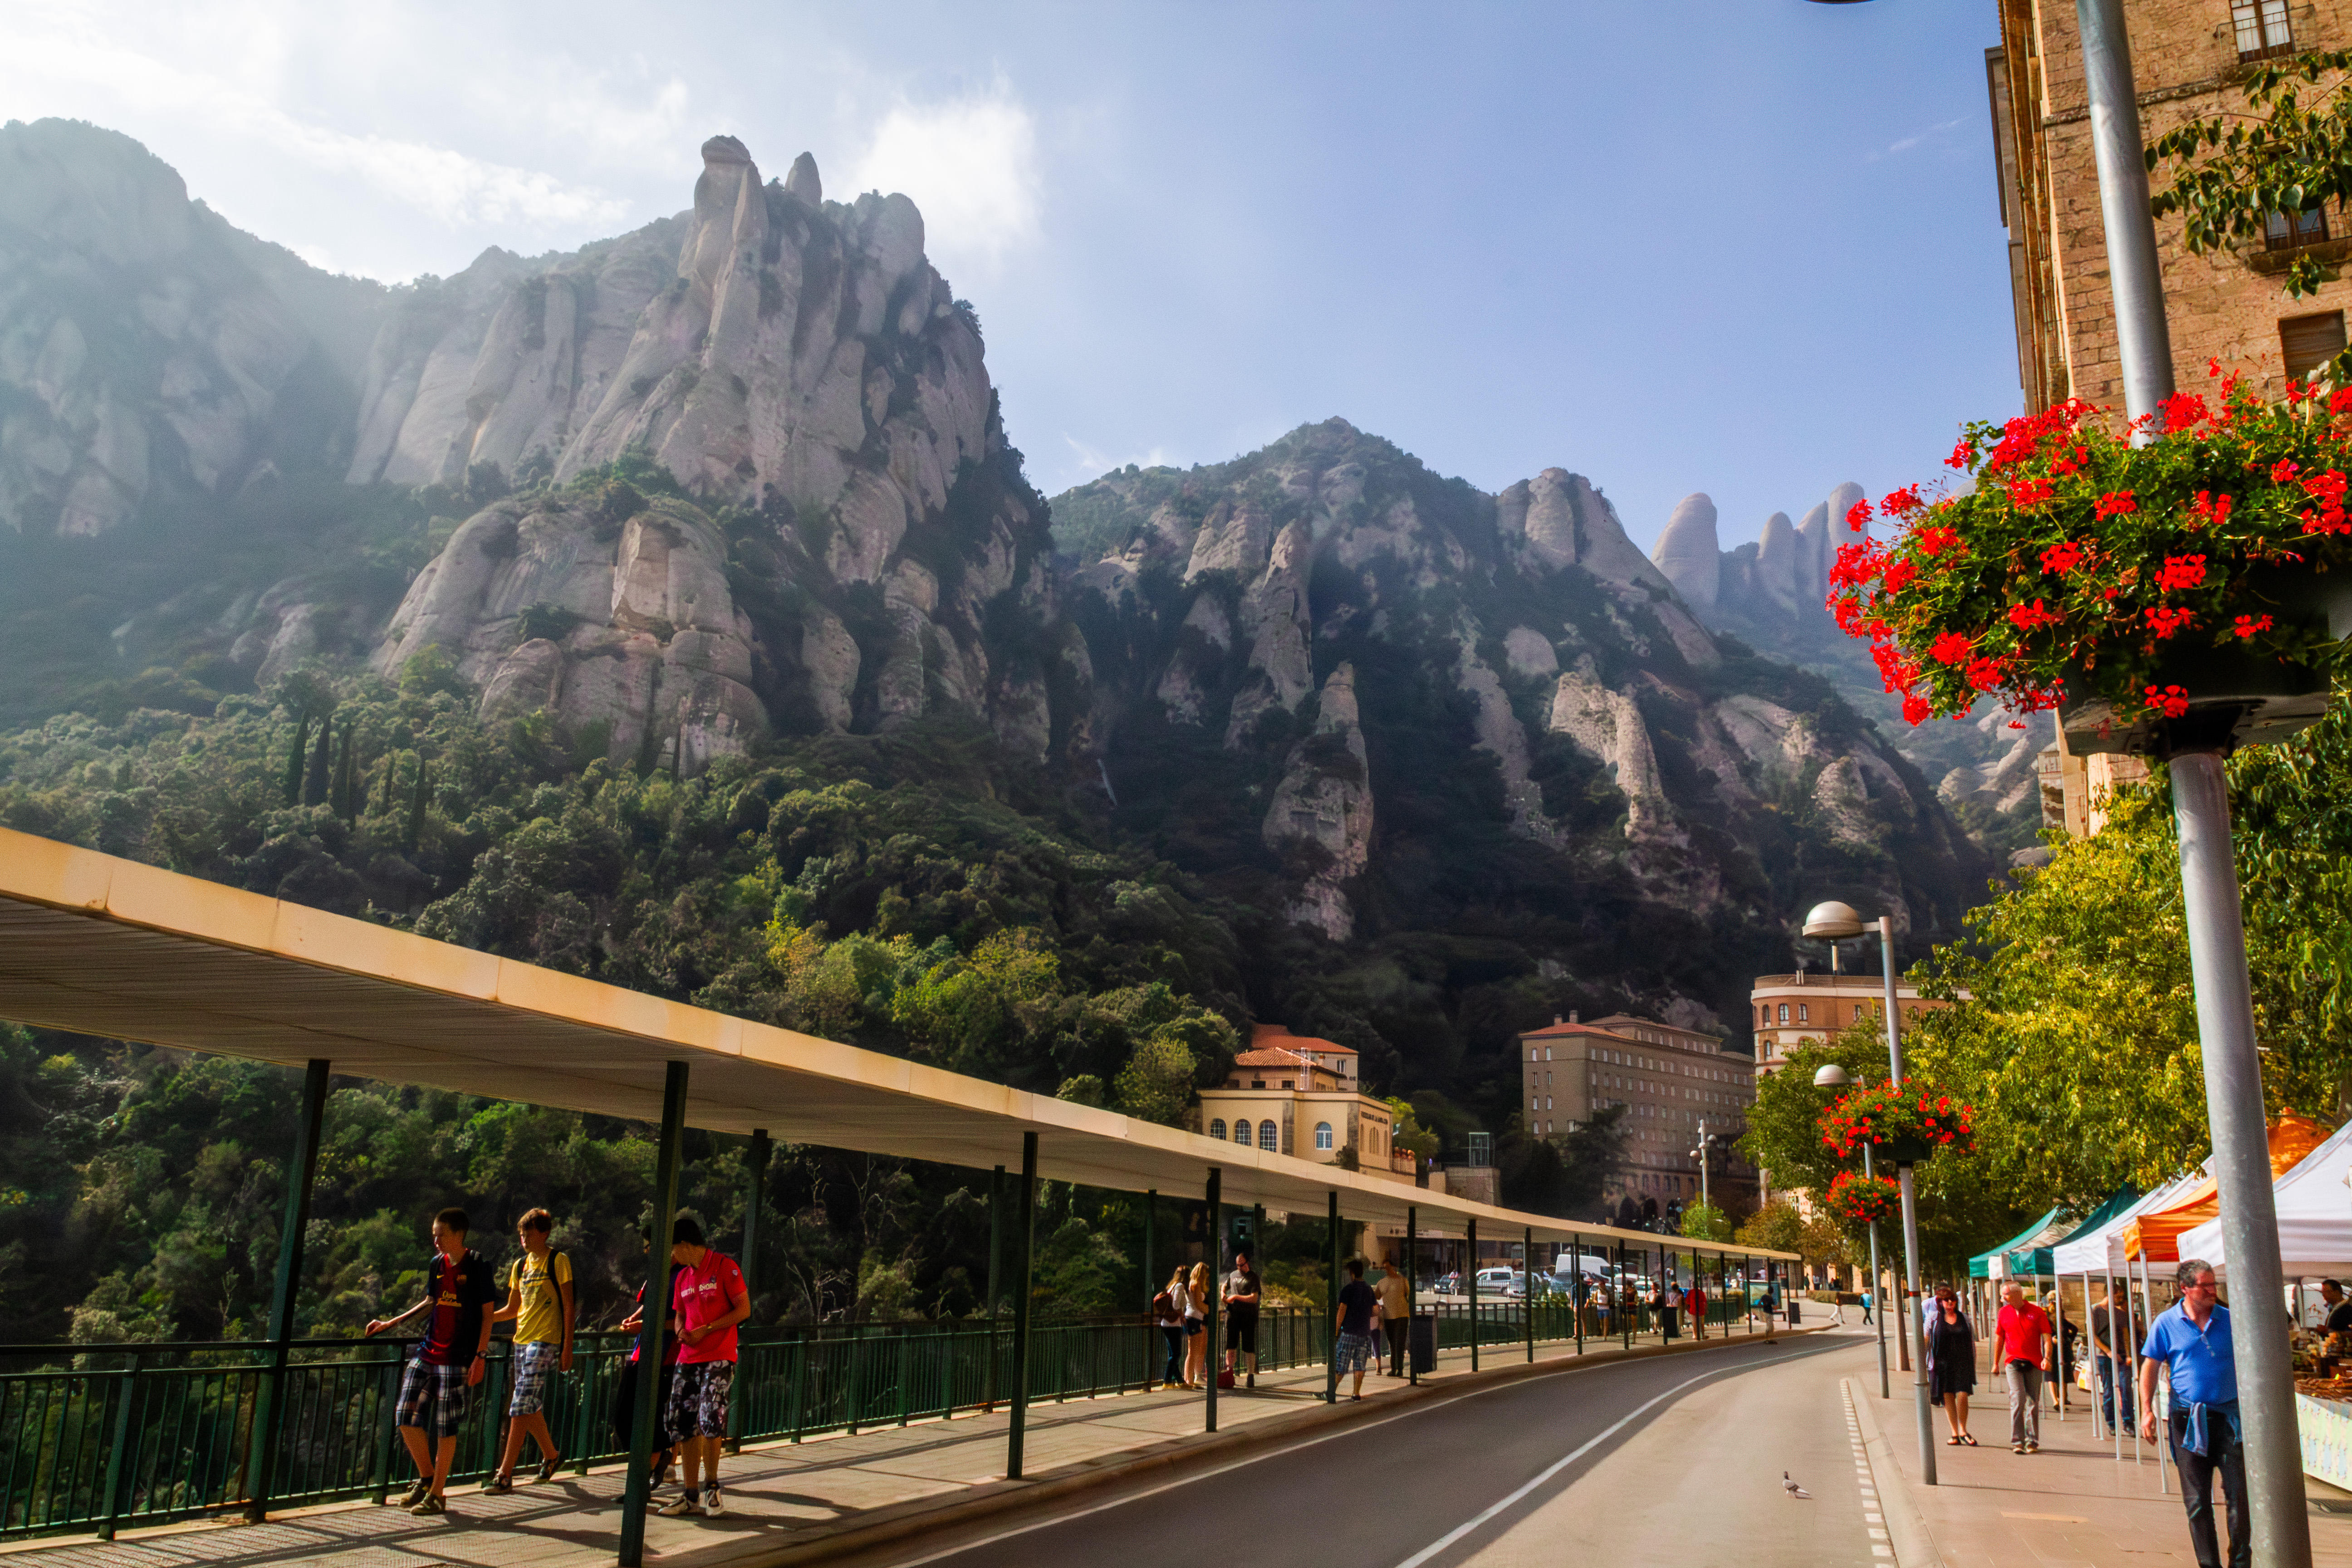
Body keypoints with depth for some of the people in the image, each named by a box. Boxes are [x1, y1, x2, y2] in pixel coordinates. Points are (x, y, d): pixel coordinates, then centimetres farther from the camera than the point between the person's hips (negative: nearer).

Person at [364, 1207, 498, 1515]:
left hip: (457, 1359, -6)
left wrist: (480, 1356, -13)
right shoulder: (436, 1265, 9)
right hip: (427, 1352, 7)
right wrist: (390, 1324, 21)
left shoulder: (478, 1266, -9)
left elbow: (488, 1313, -7)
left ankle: (437, 1495, 9)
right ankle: (426, 1480, 23)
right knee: (406, 1418, 4)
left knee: (446, 1427, -2)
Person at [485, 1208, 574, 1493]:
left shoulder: (558, 1261, -5)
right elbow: (512, 1309, 20)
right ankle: (551, 1455, 34)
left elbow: (568, 1307, -6)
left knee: (522, 1406, -13)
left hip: (546, 1341, -7)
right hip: (522, 1340, 7)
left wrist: (567, 1348, -11)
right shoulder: (520, 1266, 14)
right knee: (531, 1408, 13)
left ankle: (505, 1475, -13)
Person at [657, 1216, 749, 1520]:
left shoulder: (725, 1267, -6)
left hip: (719, 1357, -7)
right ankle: (690, 1495, 13)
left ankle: (712, 1487, 2)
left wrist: (706, 1330, -13)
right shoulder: (683, 1277, 15)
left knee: (710, 1420, -16)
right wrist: (682, 1331, 1)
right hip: (688, 1358, 7)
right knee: (683, 1424, 3)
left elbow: (744, 1310, -8)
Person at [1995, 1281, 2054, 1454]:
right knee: (2018, 1400, -12)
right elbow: (1999, 1340, 16)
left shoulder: (2037, 1313, 1)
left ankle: (2032, 1442, 13)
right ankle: (2017, 1442, -10)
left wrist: (2047, 1358, -16)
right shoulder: (2004, 1313, 8)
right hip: (2013, 1362, 1)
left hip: (2034, 1364, 0)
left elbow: (2046, 1338, -1)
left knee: (2033, 1404, 3)